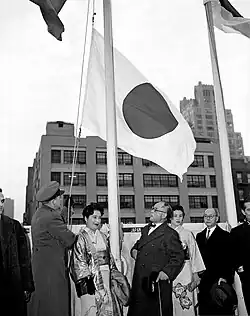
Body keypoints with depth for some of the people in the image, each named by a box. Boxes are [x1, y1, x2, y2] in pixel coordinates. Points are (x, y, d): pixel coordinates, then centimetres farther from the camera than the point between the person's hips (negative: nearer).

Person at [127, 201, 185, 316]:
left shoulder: (170, 234, -8)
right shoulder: (146, 229, 15)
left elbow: (178, 257, -10)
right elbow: (139, 243, 29)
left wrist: (167, 272, -19)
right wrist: (134, 249, 8)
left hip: (158, 282, -7)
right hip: (140, 280, 7)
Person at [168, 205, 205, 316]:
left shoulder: (187, 234, 6)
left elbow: (194, 254, 6)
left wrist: (195, 273, 2)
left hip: (185, 271, -1)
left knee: (186, 302, -2)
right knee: (171, 303, 1)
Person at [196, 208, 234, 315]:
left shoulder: (225, 236, 0)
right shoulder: (199, 236, 15)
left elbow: (228, 259, -6)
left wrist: (225, 277, -15)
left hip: (220, 281, -4)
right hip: (203, 281, 4)